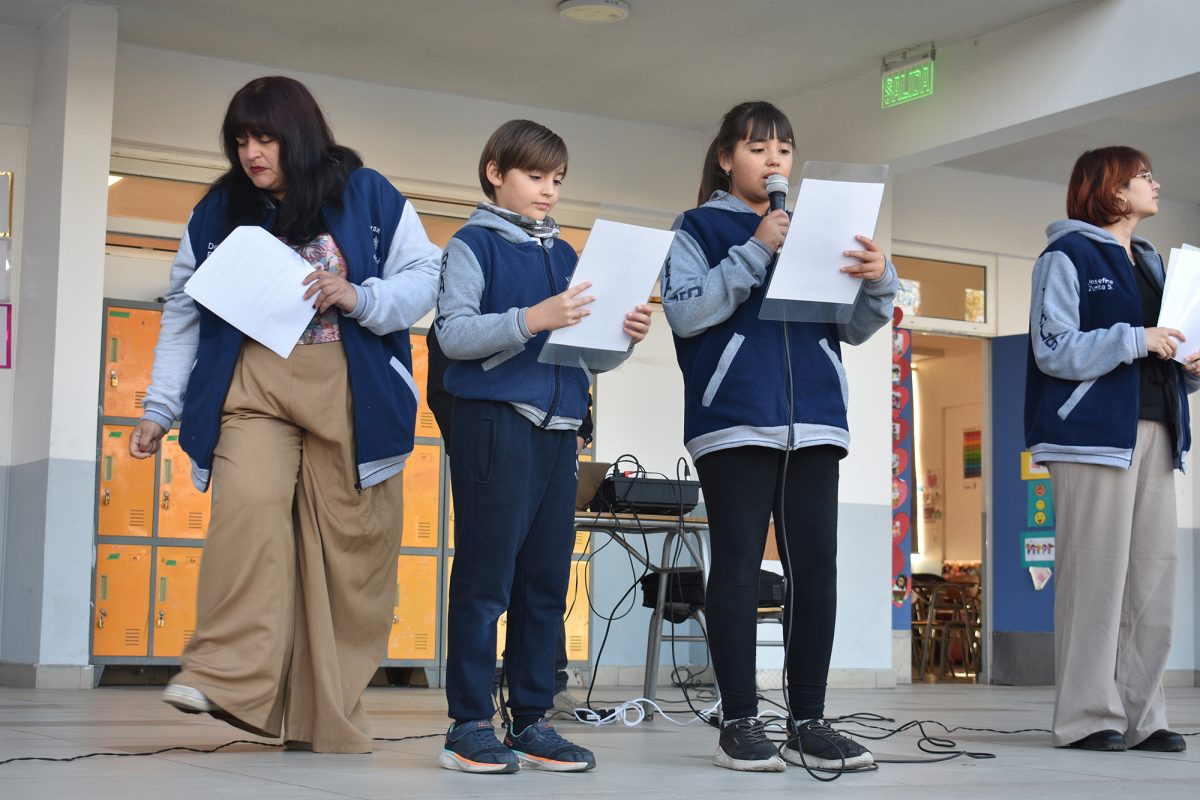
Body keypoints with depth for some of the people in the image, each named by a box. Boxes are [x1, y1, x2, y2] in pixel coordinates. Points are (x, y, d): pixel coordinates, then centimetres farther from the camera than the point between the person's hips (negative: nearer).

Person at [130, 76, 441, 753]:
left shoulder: (367, 196, 7)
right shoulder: (219, 212, 14)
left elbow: (426, 278, 5)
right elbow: (185, 314, 17)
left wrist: (358, 298, -12)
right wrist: (160, 408, 13)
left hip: (351, 396, -1)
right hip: (254, 391, 1)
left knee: (346, 539, -4)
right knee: (250, 504, -25)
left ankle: (327, 715, 4)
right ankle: (227, 676, -26)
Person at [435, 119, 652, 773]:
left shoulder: (565, 255, 19)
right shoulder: (474, 244, 3)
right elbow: (453, 333, -9)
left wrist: (623, 337, -2)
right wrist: (529, 320, -21)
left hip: (558, 426, 6)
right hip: (495, 420, -6)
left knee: (546, 580, 6)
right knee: (486, 576, -5)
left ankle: (533, 721, 12)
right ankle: (470, 724, 0)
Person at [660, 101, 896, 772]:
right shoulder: (701, 227, 8)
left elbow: (854, 329, 14)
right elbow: (685, 311, -7)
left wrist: (879, 282, -7)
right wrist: (756, 251, -13)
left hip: (813, 421, 4)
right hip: (734, 420, -4)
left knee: (815, 566, 1)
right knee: (739, 566, -2)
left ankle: (809, 722, 7)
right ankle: (740, 724, 2)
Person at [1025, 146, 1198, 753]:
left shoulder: (1149, 262, 24)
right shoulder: (1068, 256, 1)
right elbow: (1054, 349, -9)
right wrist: (1136, 339, -14)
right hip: (1095, 430, -7)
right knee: (1096, 571, -9)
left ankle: (1140, 714, 8)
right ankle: (1088, 716, -4)